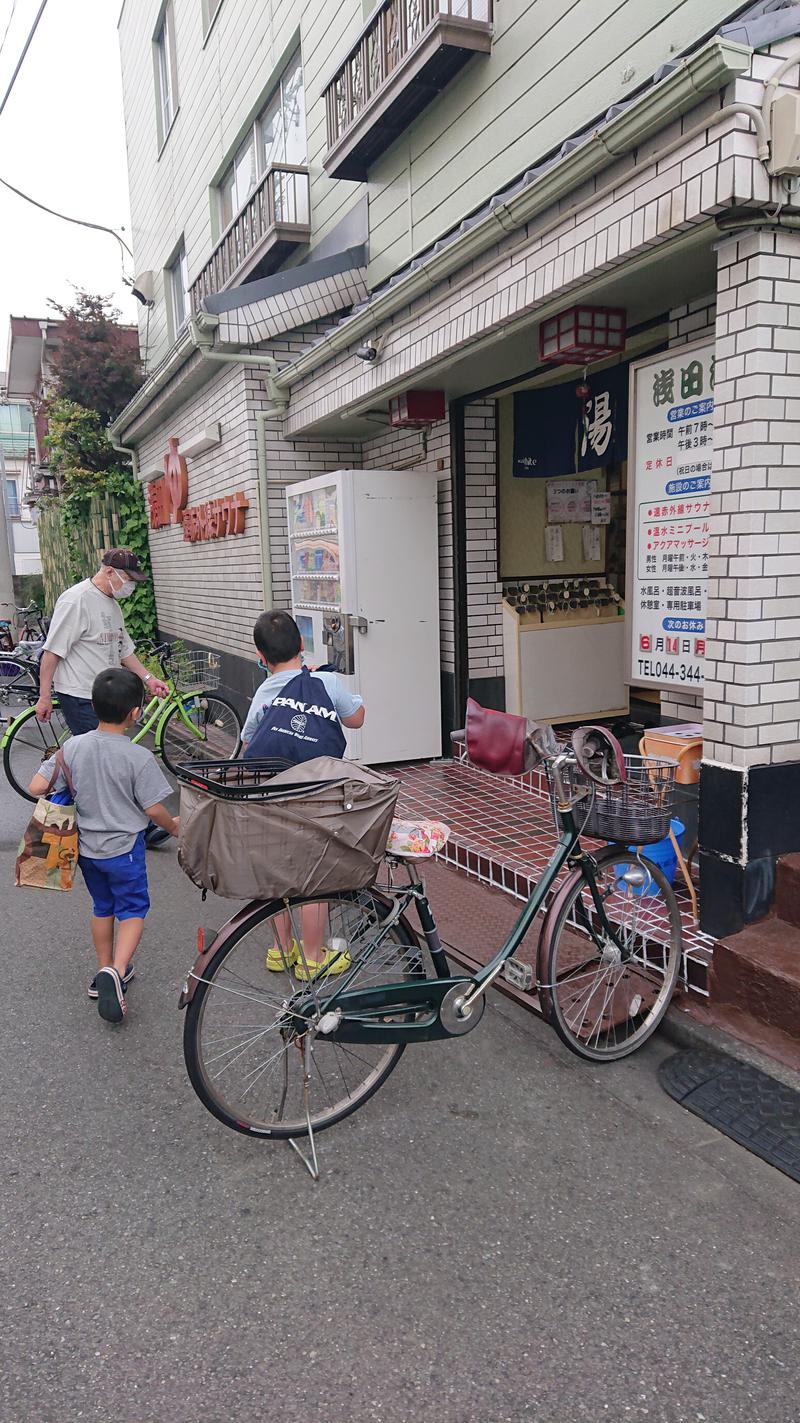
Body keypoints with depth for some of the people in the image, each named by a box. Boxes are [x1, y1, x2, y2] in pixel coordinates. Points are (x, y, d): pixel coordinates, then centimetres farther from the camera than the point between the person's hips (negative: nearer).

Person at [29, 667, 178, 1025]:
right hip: (124, 848, -4)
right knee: (132, 909, 10)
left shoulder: (73, 747, -10)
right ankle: (116, 971, -10)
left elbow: (36, 787, -8)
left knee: (102, 907, 22)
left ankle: (104, 972, 33)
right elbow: (153, 809, -15)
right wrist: (173, 825, 6)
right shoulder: (138, 757, -21)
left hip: (86, 845, 5)